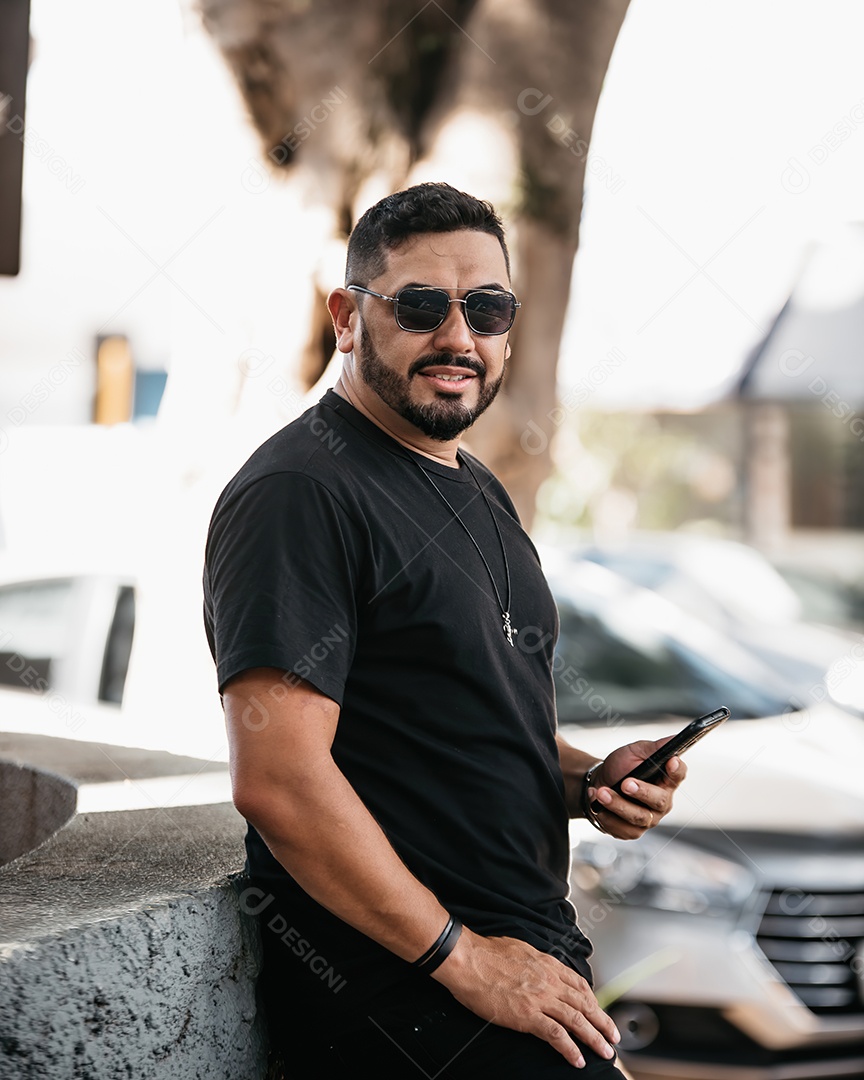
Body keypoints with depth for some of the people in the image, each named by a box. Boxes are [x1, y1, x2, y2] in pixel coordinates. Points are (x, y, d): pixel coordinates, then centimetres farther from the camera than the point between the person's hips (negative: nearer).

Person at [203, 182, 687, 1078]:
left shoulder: (477, 493, 17)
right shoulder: (299, 494, -13)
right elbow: (278, 779, -22)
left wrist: (587, 783, 5)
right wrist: (464, 959, -19)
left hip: (521, 958, 9)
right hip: (392, 988, -9)